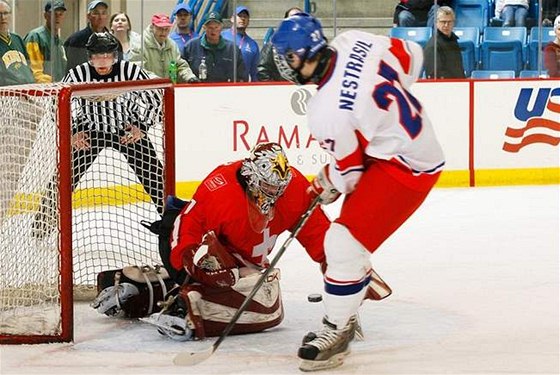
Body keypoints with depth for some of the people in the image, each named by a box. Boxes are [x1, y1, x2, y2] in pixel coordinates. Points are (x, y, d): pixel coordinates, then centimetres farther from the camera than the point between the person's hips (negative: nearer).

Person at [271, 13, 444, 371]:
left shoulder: (326, 111, -29)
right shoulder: (354, 42, -10)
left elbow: (350, 172, -16)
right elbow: (411, 56, 6)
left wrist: (327, 185, 7)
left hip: (404, 168, -10)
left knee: (345, 243, -11)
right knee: (351, 224, 23)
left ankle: (337, 331, 2)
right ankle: (347, 304, 38)